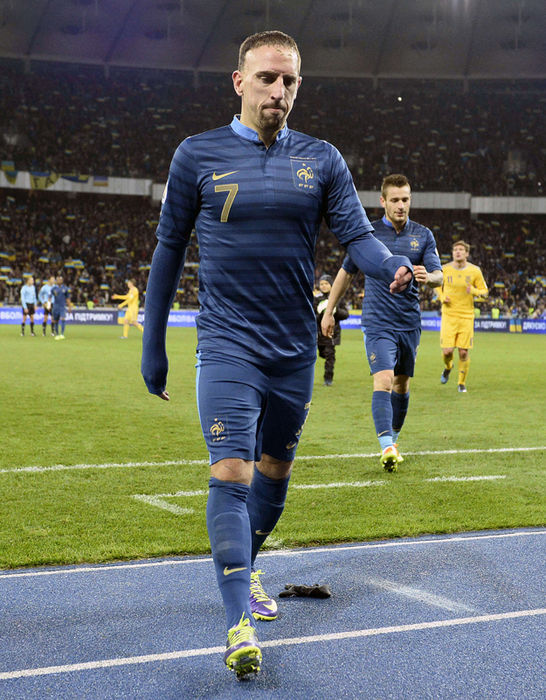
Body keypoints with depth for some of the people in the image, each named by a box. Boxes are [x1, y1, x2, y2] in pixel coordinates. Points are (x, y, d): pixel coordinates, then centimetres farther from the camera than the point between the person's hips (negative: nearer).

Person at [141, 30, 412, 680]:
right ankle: (240, 620, -15)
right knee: (231, 473, -16)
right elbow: (169, 248, 5)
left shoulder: (322, 160, 5)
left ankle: (245, 571, 37)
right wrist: (152, 343, 5)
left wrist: (391, 265, -26)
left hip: (295, 348, 4)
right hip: (227, 345, -3)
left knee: (274, 472, 15)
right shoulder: (197, 155, -1)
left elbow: (357, 233, -2)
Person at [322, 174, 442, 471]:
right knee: (384, 380, -18)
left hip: (410, 322, 3)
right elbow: (346, 272, 11)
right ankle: (386, 447, -24)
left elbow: (438, 276, -3)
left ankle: (393, 439, 30)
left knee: (402, 385, 12)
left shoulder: (423, 235, 5)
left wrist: (428, 277, -28)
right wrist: (328, 311, 13)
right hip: (377, 322, -3)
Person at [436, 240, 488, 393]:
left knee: (464, 352, -2)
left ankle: (462, 383, 19)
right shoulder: (445, 269, 0)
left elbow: (485, 291, 7)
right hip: (448, 315, 0)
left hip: (467, 316, 0)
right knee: (447, 351, -9)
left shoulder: (475, 271, -1)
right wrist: (442, 297, -4)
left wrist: (474, 291, -15)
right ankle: (448, 367, 28)